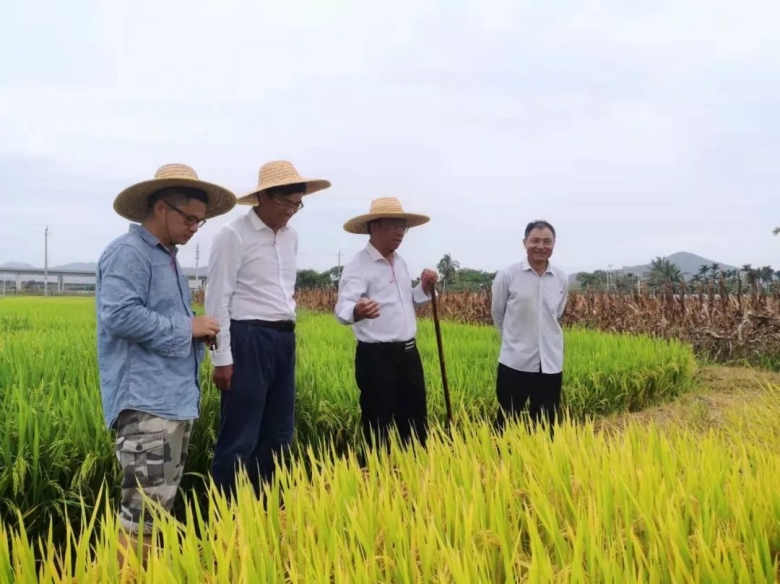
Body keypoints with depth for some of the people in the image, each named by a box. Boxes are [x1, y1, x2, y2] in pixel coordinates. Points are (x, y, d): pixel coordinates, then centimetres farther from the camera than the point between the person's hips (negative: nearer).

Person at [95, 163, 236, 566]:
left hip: (176, 399, 10)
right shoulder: (128, 253, -10)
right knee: (145, 508, -10)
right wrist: (186, 327, -14)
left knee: (161, 503, 15)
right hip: (146, 402, -10)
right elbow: (120, 316, -23)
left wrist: (196, 333, 8)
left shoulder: (167, 257, 19)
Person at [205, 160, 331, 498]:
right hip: (248, 339, -8)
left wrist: (289, 320, 18)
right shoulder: (233, 236, -10)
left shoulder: (291, 236, 12)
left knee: (278, 433, 14)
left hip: (284, 339, 8)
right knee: (240, 438, -2)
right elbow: (217, 299, -12)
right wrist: (222, 358, -14)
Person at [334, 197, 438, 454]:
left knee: (415, 421, 16)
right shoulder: (358, 266, -13)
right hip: (376, 357, -8)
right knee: (379, 425, 3)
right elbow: (343, 307, -27)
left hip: (408, 353, 8)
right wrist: (356, 312, -50)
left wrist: (425, 289, 4)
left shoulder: (400, 262, 12)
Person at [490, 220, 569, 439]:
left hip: (551, 363, 3)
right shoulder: (507, 276, -8)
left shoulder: (562, 279, 1)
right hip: (515, 361, -3)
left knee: (546, 425, 13)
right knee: (507, 422, 7)